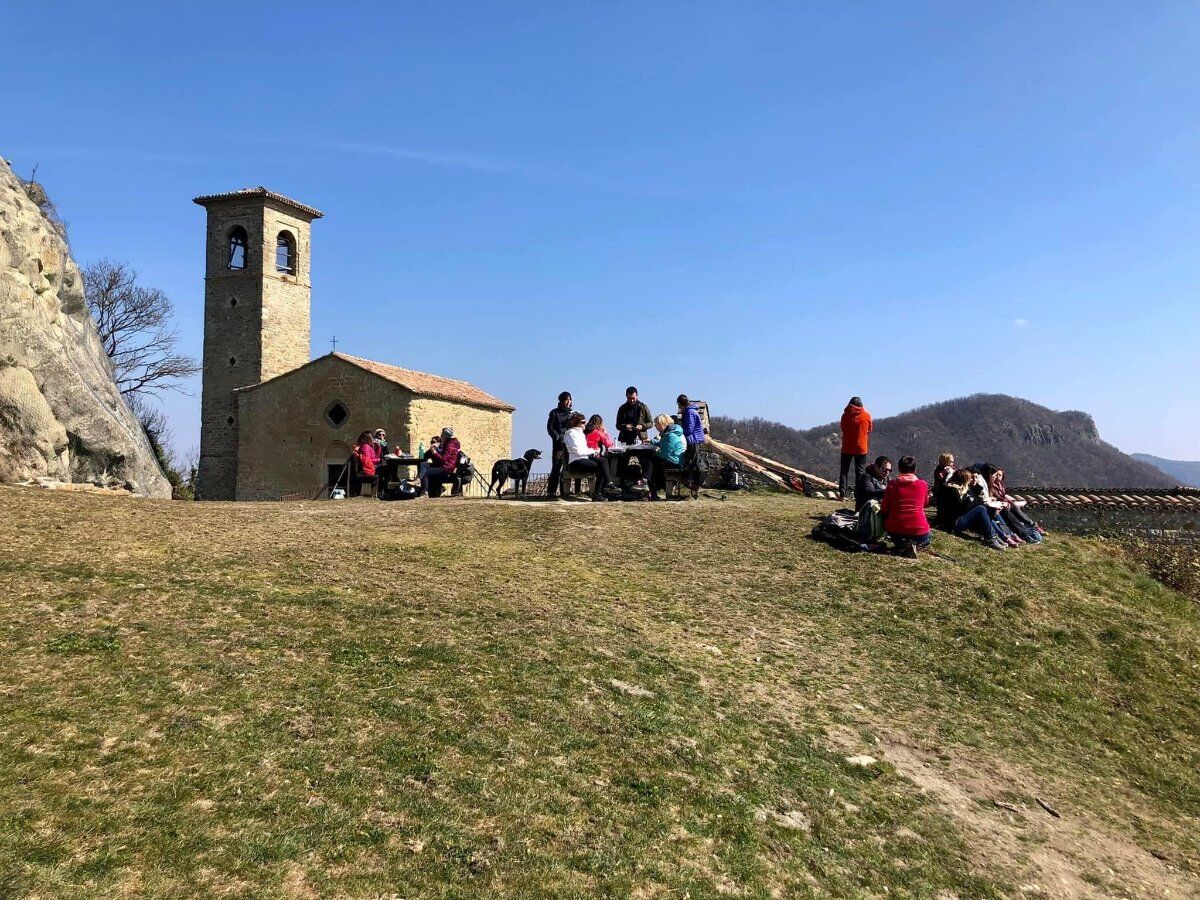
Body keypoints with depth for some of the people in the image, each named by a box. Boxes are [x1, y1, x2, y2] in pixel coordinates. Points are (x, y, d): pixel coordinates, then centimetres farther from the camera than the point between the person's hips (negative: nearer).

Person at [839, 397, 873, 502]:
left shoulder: (845, 416, -4)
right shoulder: (867, 416, -3)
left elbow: (843, 429, 7)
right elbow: (869, 430, 9)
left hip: (847, 448, 0)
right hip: (861, 448, 0)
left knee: (844, 471, 6)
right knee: (859, 472, 6)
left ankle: (842, 494, -2)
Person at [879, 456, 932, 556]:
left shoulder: (892, 484, -6)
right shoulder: (923, 485, -3)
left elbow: (884, 510, -2)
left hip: (895, 530, -1)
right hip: (918, 530, 1)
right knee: (929, 538, 37)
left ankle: (901, 544, 4)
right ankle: (914, 545, -1)